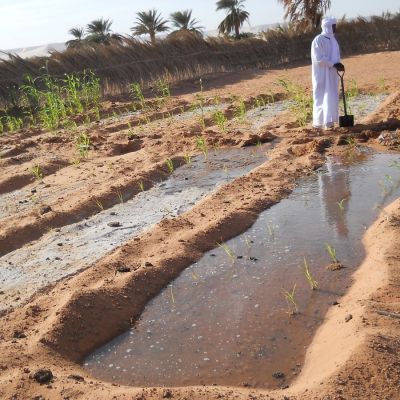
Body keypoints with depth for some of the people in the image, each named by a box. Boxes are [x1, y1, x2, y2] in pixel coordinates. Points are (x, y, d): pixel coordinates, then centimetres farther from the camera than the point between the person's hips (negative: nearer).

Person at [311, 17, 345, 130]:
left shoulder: (332, 39, 11)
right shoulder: (318, 40, -14)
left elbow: (336, 55, 17)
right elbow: (318, 58, -20)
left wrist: (338, 64, -5)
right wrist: (334, 65, -19)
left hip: (332, 73, 8)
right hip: (322, 74, -8)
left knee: (332, 97, 7)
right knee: (322, 97, -5)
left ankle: (328, 121, 13)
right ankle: (318, 122, 2)